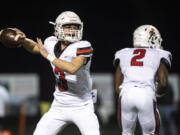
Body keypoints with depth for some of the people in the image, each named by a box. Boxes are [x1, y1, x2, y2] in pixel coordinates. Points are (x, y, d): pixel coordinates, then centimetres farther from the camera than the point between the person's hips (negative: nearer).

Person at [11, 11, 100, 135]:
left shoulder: (82, 47, -18)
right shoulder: (52, 44, 0)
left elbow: (72, 68, -35)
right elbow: (34, 47, 23)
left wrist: (48, 55, -26)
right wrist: (23, 39, 2)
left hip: (82, 107, -5)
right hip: (59, 106, 5)